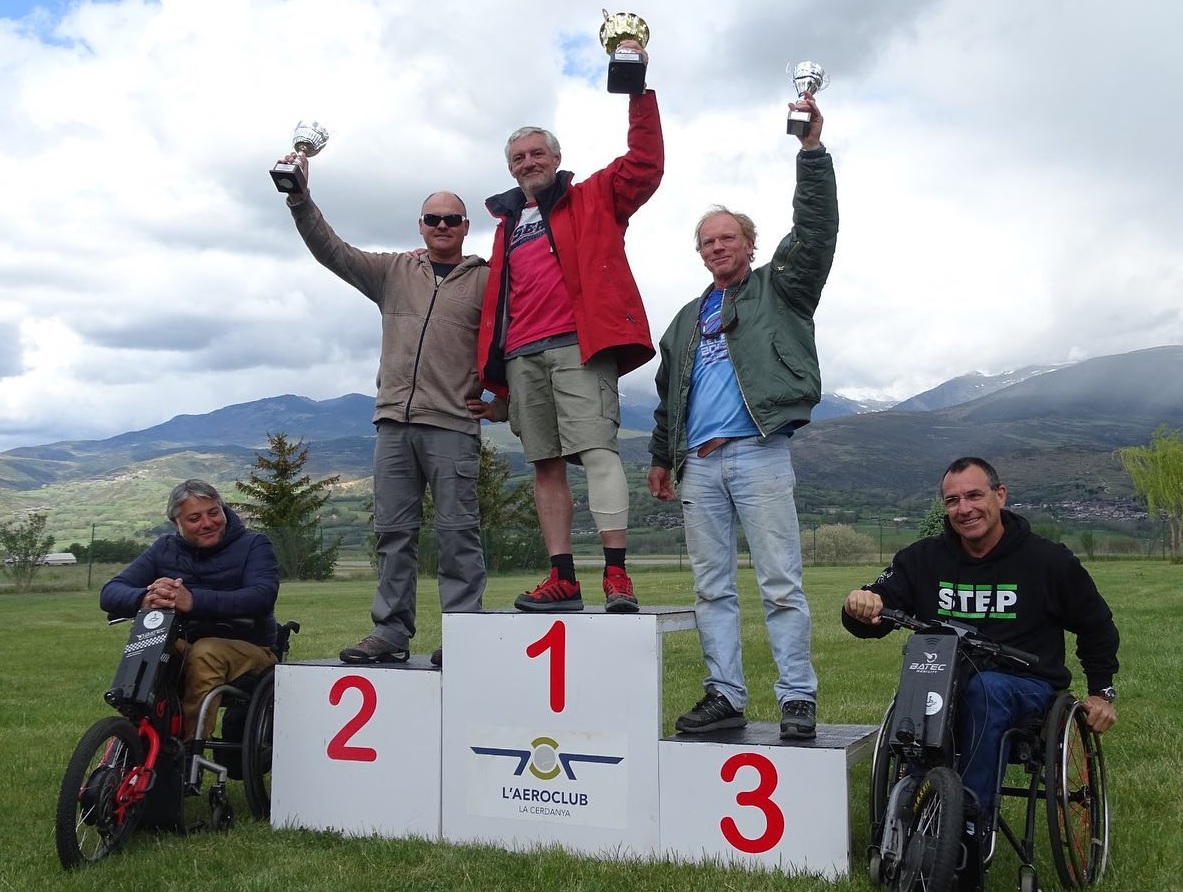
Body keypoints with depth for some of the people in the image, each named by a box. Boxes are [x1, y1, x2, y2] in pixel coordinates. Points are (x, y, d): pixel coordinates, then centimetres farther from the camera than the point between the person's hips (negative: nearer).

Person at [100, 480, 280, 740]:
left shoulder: (253, 545, -3)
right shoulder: (165, 549, 9)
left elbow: (262, 597, -24)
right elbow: (109, 593, -2)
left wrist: (193, 601, -39)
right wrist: (144, 599, -29)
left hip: (247, 648, -3)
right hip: (183, 646, 4)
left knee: (206, 652, -35)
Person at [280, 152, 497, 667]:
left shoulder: (486, 280, 6)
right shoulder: (394, 271, 17)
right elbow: (333, 252, 9)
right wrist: (300, 200, 0)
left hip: (453, 424, -4)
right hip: (394, 421, 4)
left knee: (457, 532, -4)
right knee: (394, 531, 5)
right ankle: (391, 633, 11)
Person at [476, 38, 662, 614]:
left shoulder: (592, 199, 13)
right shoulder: (506, 225, 26)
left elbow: (645, 164, 0)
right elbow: (496, 298, 22)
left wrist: (638, 90, -5)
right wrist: (491, 362, 13)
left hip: (579, 346, -5)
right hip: (522, 356, 5)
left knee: (598, 450, -14)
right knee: (546, 464, 2)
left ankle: (616, 576, -16)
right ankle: (562, 580, 5)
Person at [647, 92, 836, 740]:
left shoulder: (778, 290, 11)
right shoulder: (688, 319, 25)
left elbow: (816, 229, -3)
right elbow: (668, 394, 27)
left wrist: (812, 149, -10)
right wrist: (661, 456, 22)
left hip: (758, 452, -5)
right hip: (699, 462, 6)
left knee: (780, 583, -7)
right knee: (712, 587, 6)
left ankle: (797, 698, -2)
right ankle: (725, 695, 12)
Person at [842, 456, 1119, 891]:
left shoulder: (1048, 560, 0)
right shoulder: (924, 557, 3)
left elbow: (1095, 625, 15)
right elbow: (875, 617, -3)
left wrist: (1101, 690, 11)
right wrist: (861, 605, -26)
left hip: (1026, 687, -1)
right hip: (945, 687, 2)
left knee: (984, 690, -37)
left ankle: (969, 830, -33)